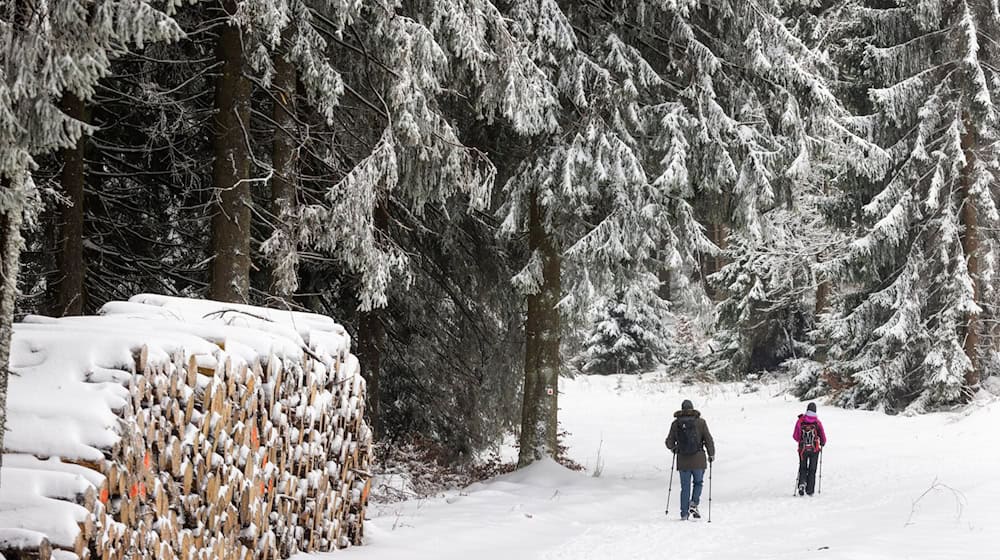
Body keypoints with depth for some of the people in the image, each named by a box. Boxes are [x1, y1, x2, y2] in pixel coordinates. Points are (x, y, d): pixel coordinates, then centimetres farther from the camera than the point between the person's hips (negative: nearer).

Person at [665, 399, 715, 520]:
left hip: (683, 461, 1)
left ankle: (684, 513, 9)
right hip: (698, 460, -1)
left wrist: (673, 449, 26)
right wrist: (711, 455, 11)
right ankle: (693, 504, -3)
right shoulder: (700, 422, -3)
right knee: (698, 482, 18)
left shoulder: (676, 423, 1)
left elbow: (669, 442, 3)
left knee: (685, 487, 10)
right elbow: (709, 440, -4)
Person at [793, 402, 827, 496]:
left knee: (803, 468, 16)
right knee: (812, 470, 11)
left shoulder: (800, 421, -6)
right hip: (815, 449, -1)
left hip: (803, 449, 1)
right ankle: (810, 490, 9)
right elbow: (823, 437, -2)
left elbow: (795, 436, -3)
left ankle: (802, 482, -9)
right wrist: (823, 443, 21)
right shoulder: (817, 422, -8)